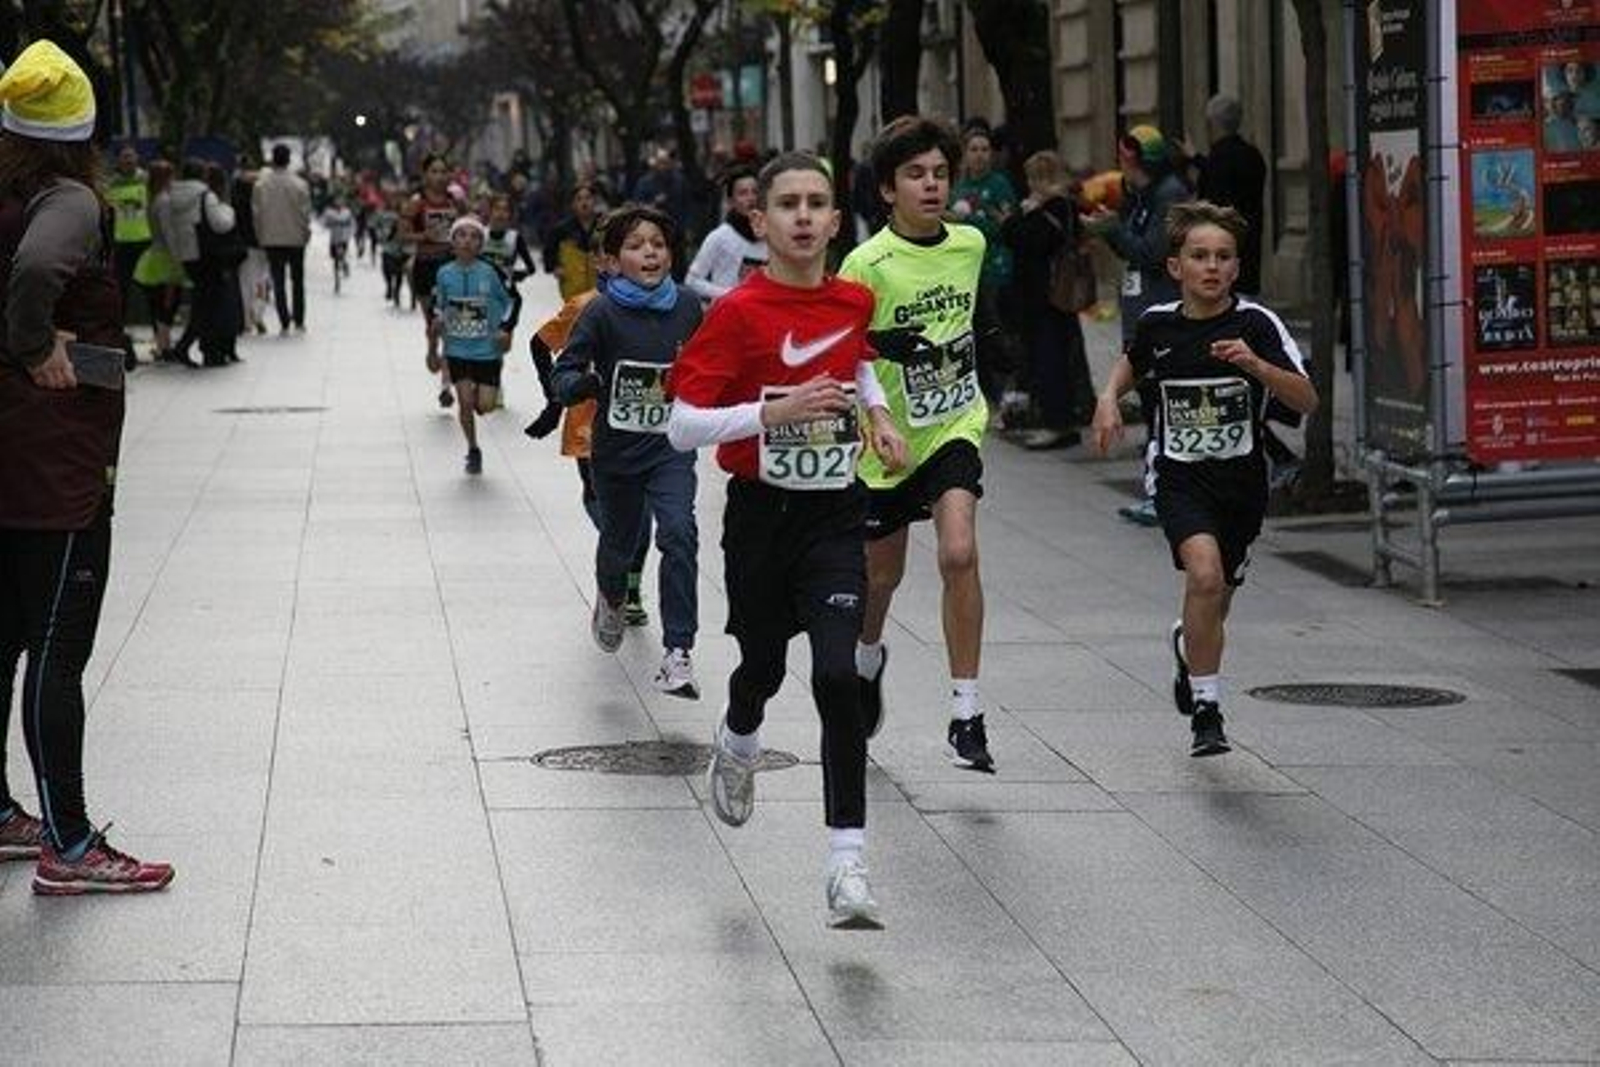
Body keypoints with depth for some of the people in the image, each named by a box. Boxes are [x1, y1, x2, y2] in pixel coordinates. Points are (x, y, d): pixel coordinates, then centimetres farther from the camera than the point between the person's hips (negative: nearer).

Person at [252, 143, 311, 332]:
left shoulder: (260, 184, -7)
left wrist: (260, 237, 8)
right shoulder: (299, 184, -10)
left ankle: (284, 322, 1)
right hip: (295, 238, 0)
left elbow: (256, 212, -2)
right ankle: (299, 321, 13)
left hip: (271, 240, 0)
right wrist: (305, 233, 8)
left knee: (278, 282, 6)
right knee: (297, 281, 12)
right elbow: (305, 212, -6)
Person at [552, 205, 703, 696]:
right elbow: (563, 378, -14)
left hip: (671, 446, 1)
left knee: (679, 534, -21)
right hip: (616, 448, 0)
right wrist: (590, 382, -33)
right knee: (619, 542, 17)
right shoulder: (603, 313, -11)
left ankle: (677, 653, -22)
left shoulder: (687, 308, -2)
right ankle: (611, 599, 54)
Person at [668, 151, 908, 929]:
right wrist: (774, 412, -24)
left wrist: (878, 414, 10)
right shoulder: (738, 312, -13)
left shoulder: (855, 301, 1)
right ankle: (738, 745, 54)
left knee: (837, 676, -14)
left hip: (835, 515, 2)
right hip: (760, 514, -2)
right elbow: (682, 427, -14)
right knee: (763, 666, 16)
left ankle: (846, 862, -13)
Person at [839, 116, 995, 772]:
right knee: (882, 574, 15)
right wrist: (885, 345, -27)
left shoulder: (970, 244, -1)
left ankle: (966, 716, -15)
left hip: (955, 425, 2)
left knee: (959, 553, -20)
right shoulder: (867, 264, -16)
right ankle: (868, 659, 50)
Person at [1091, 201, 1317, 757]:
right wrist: (1109, 397, 5)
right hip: (1180, 477, -1)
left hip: (1242, 481, 1)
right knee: (1204, 573, -26)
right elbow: (1133, 361, 23)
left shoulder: (1257, 323, -9)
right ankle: (1207, 709, -15)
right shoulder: (1157, 324, -2)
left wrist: (1255, 365, -30)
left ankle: (1187, 647, 51)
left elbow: (1307, 401, -16)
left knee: (1214, 604, 13)